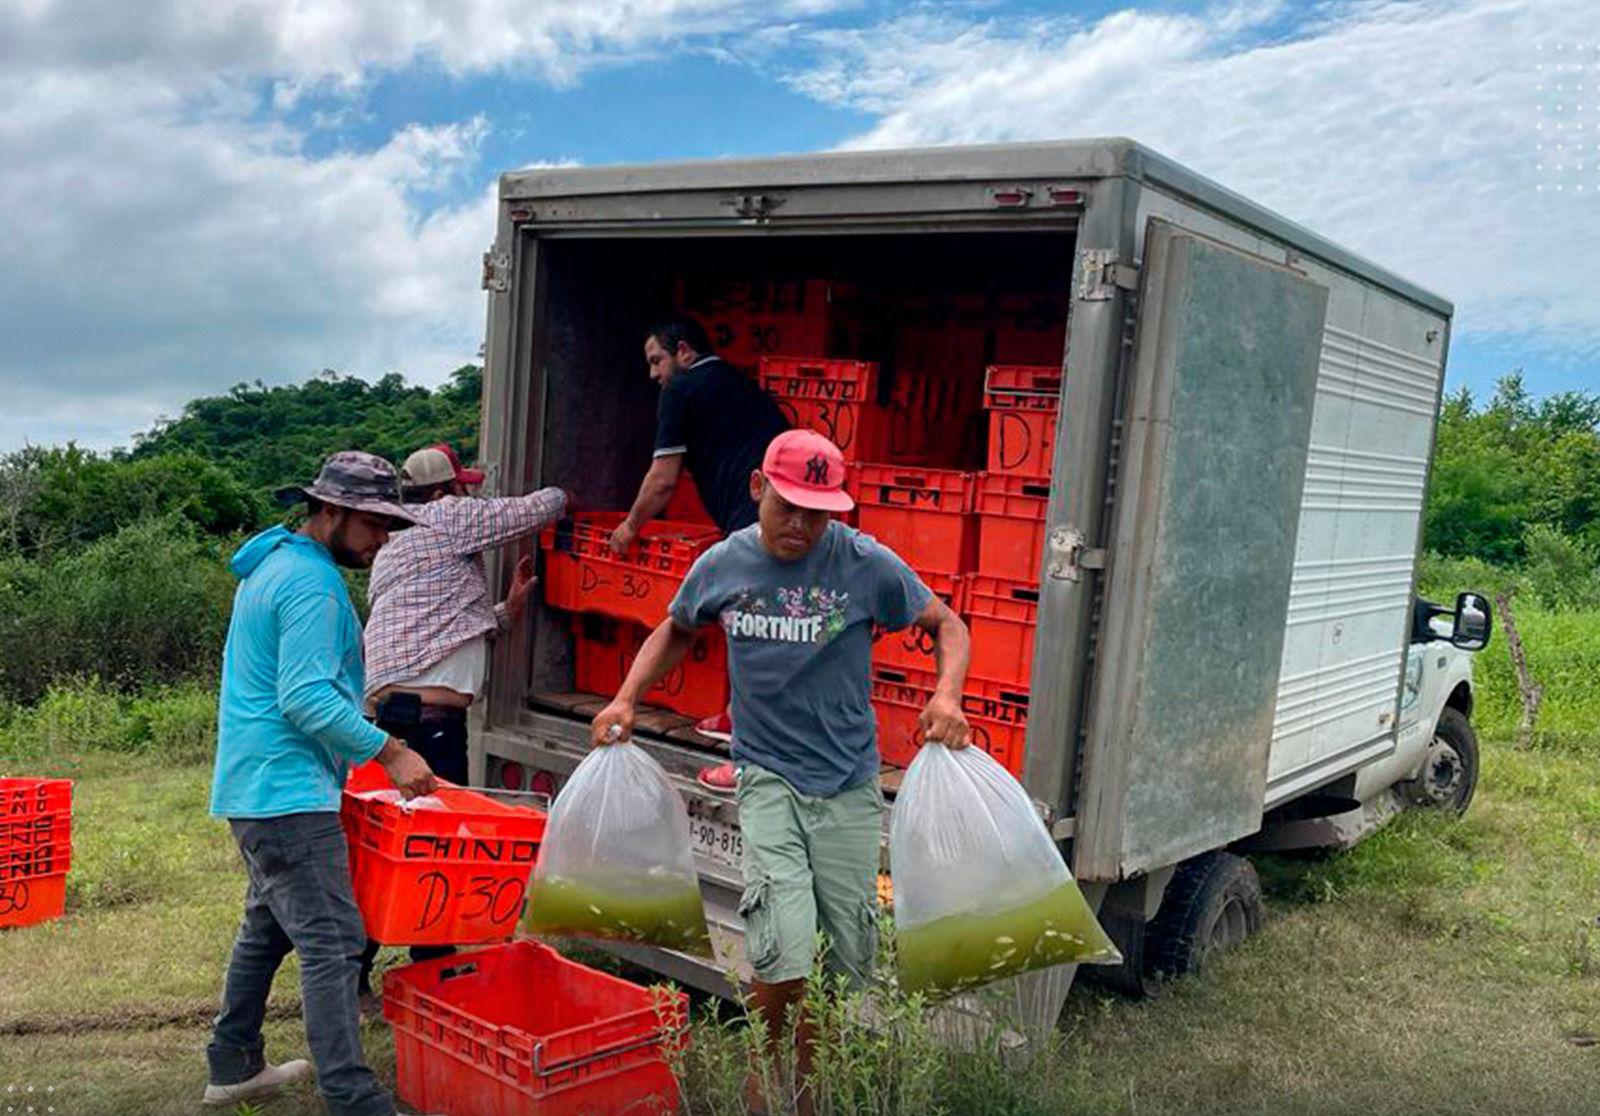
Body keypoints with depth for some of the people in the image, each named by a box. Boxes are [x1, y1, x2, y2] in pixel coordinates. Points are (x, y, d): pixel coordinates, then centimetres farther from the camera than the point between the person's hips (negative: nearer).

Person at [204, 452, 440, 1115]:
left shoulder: (274, 564, 17)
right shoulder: (313, 582, -16)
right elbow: (307, 698, -24)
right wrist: (389, 752, -20)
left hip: (256, 787, 11)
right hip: (289, 792, -11)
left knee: (268, 927, 21)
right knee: (331, 944, -12)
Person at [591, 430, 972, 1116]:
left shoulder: (868, 564, -9)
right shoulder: (722, 564, -2)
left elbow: (947, 626, 2)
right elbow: (674, 631, 18)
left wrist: (947, 695, -17)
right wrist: (625, 700, 5)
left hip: (850, 784, 1)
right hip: (767, 777, -1)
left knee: (844, 962, 10)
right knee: (784, 961, -15)